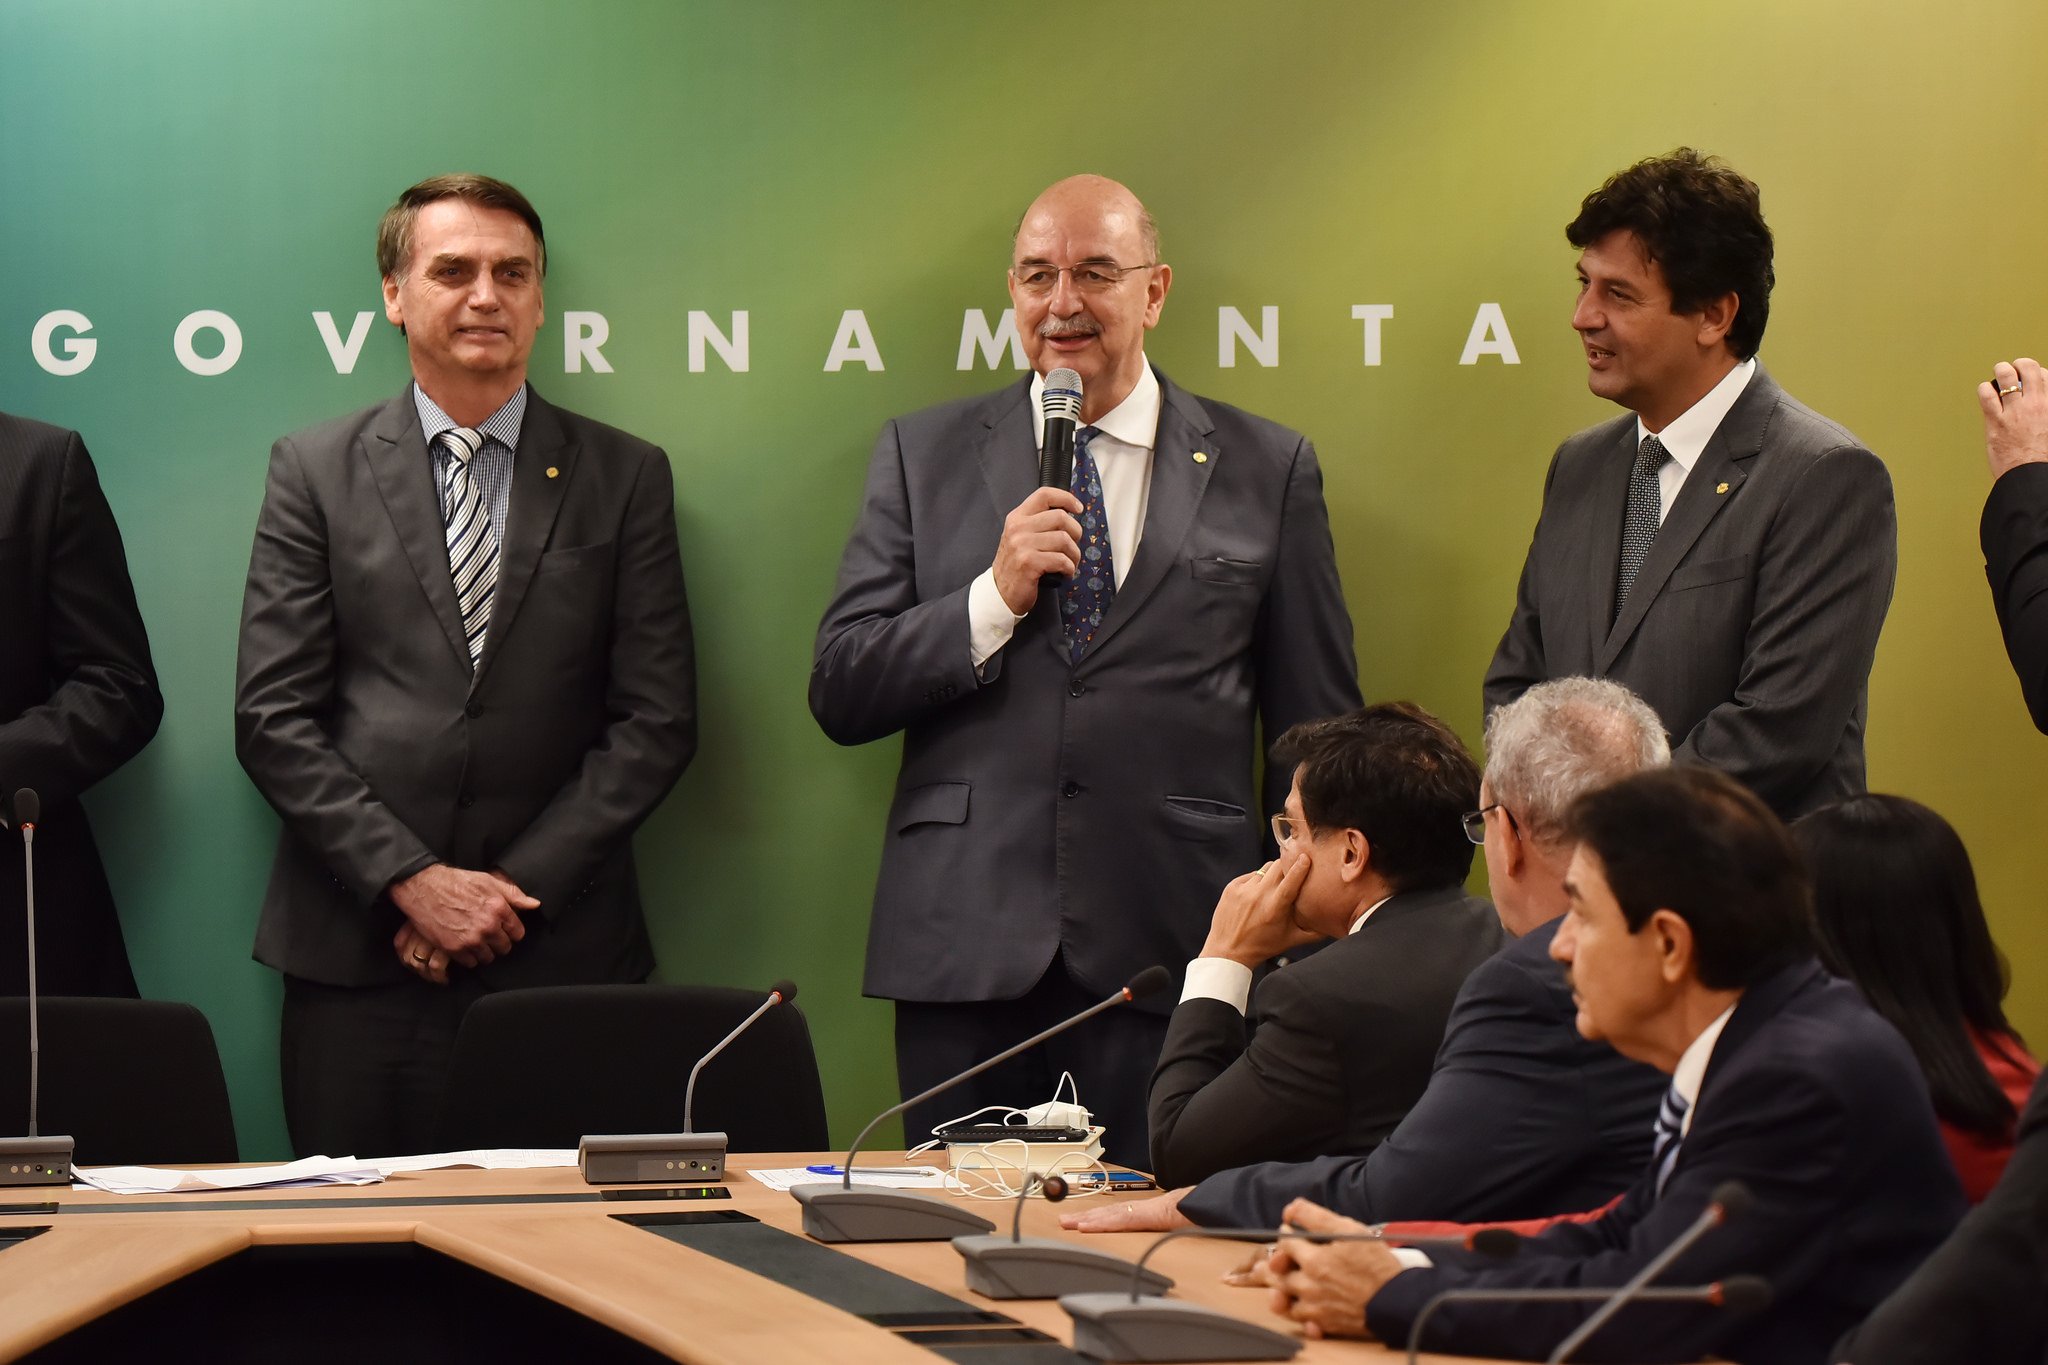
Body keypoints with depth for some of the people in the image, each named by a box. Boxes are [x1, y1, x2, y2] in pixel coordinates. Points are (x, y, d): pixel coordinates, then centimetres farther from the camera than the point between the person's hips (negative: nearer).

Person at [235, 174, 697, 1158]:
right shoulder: (315, 471, 8)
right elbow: (273, 716, 2)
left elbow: (656, 717, 3)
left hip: (561, 956, 0)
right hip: (356, 955, 0)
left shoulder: (626, 478, 9)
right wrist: (411, 882, -9)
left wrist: (517, 890, -7)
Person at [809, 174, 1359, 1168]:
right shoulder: (922, 454, 11)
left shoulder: (1266, 470, 9)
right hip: (967, 961, 1)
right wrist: (995, 598, -9)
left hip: (1177, 965, -1)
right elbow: (839, 694, 6)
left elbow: (1319, 736, 10)